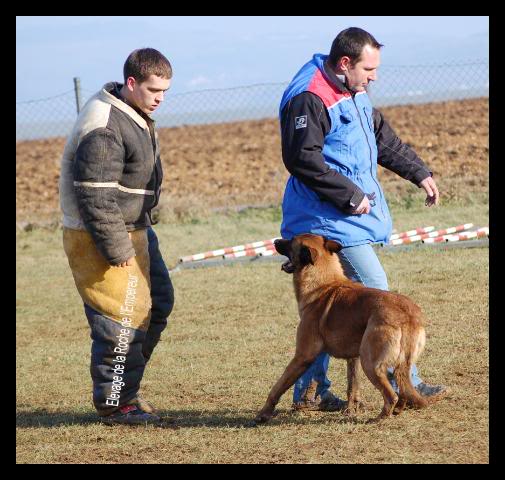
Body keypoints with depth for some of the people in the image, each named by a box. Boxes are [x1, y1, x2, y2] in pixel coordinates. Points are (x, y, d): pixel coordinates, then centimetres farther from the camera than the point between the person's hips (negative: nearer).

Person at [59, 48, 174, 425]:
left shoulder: (136, 116, 9)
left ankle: (125, 385, 27)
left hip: (135, 230, 11)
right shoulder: (104, 129, -23)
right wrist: (116, 249, -23)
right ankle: (114, 403, 4)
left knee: (158, 303, 16)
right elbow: (95, 196, -25)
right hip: (101, 238, -11)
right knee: (121, 316, -7)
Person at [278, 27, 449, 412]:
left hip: (350, 216, 10)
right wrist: (350, 195, -22)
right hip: (332, 220, -10)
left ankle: (310, 391, 18)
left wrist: (419, 173, 25)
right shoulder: (309, 99, -18)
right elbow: (302, 159, -25)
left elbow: (384, 138, 26)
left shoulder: (353, 93, 14)